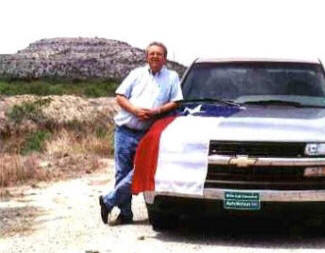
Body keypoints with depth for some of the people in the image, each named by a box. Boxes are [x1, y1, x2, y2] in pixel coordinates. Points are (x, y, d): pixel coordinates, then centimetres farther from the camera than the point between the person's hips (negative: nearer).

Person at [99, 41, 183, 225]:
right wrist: (135, 110, -8)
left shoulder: (172, 77, 12)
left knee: (139, 172, -13)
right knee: (122, 173, 1)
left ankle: (108, 201, 1)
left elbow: (175, 102, 5)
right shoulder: (137, 73, 14)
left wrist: (157, 111, -12)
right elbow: (120, 96, 10)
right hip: (125, 131, 1)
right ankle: (125, 213, 11)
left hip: (146, 134, -1)